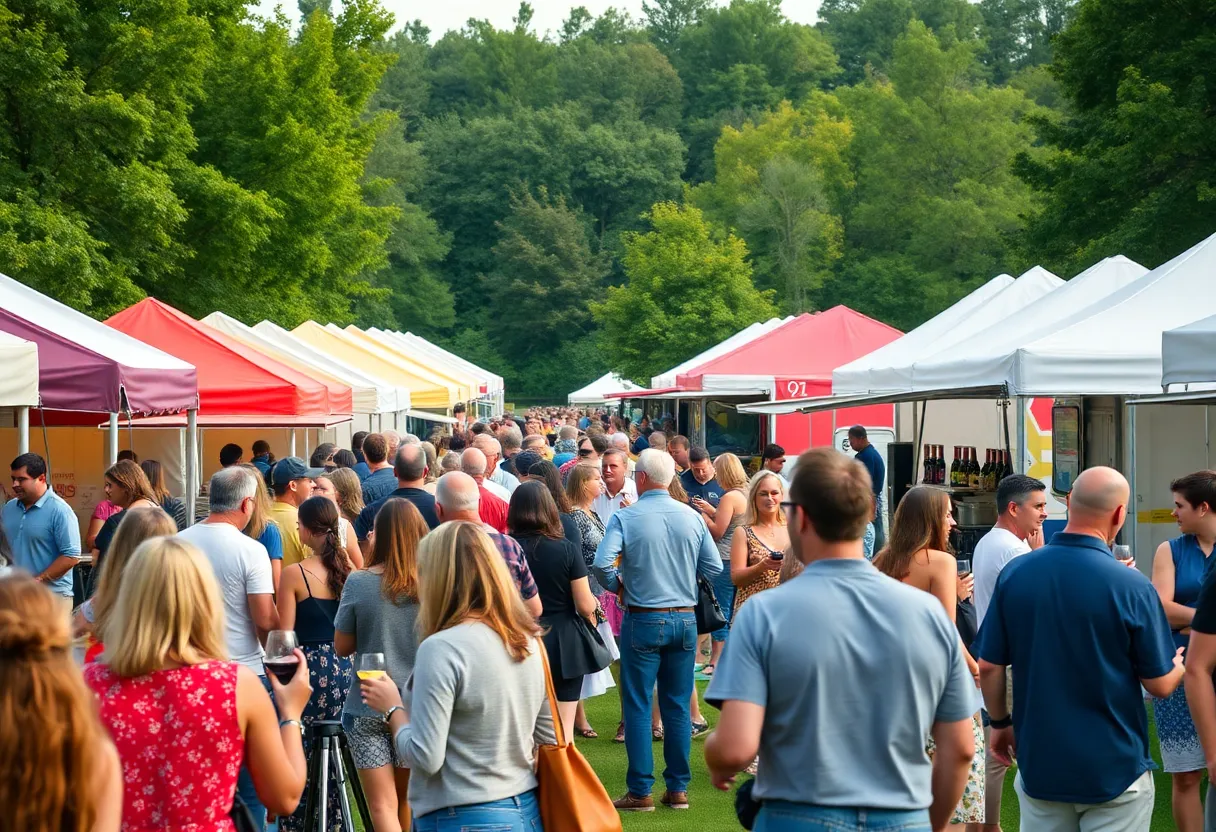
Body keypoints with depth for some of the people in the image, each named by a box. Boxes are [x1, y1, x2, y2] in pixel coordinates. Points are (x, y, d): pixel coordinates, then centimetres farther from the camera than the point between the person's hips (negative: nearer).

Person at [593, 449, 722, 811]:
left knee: (638, 706, 4)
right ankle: (678, 788, 14)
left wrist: (617, 583, -1)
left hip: (643, 621, -3)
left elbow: (602, 563, -20)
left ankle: (641, 791, 5)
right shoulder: (692, 517, 1)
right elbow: (714, 567, 4)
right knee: (678, 706, 10)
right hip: (685, 619, 3)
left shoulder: (626, 517, -10)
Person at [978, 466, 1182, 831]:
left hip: (1038, 764, 4)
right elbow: (1160, 685, -7)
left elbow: (989, 667, -1)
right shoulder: (1132, 586, -16)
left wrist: (1000, 723, 16)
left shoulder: (1014, 573, -6)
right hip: (1114, 770, -3)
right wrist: (1181, 664, 15)